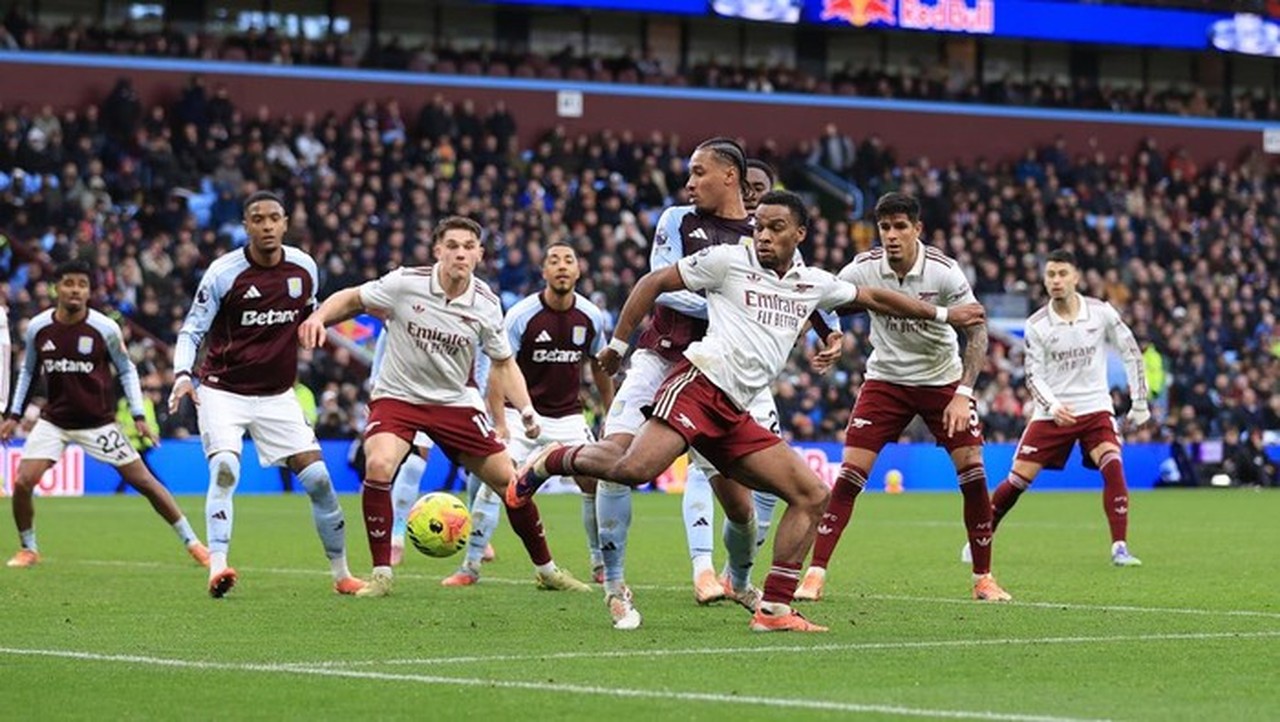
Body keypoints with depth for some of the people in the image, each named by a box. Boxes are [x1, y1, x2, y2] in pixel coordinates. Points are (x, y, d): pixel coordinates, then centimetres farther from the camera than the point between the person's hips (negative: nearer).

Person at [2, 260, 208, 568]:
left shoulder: (105, 328, -11)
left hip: (98, 423, -2)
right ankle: (28, 550, 11)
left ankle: (192, 542, 9)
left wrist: (139, 416, -5)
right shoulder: (37, 328, -5)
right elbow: (28, 372, 12)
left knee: (143, 481, -2)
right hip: (54, 421, 2)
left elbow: (126, 370, 2)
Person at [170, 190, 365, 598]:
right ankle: (217, 568, -30)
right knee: (225, 470, -26)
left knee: (318, 478, -2)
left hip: (277, 395, 3)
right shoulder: (223, 273, -13)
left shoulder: (304, 268, -1)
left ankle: (341, 573, 12)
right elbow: (191, 331, -10)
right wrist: (183, 374, -23)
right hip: (223, 392, -3)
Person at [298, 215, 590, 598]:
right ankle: (381, 574, -16)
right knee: (378, 466, -30)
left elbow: (503, 363, 4)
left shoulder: (485, 305, -9)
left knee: (509, 480, -1)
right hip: (397, 395, -2)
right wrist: (318, 317, -23)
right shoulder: (405, 283, -17)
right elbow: (352, 299, -3)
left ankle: (546, 570, 21)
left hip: (456, 401, 2)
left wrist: (526, 409, -10)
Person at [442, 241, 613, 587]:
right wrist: (499, 423, -20)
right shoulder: (521, 315, -14)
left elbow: (600, 367, 13)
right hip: (523, 413, -3)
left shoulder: (591, 317, -3)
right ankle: (471, 566, -8)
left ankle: (601, 566, 14)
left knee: (596, 483, -5)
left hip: (569, 415, 3)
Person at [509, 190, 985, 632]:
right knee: (636, 468, -32)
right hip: (700, 383, -7)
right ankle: (552, 460, -5)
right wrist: (617, 343, 3)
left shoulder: (813, 284, 20)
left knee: (812, 495, -1)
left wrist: (942, 314, 35)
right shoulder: (728, 260, 3)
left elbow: (874, 298, 33)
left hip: (733, 415, 7)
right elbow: (654, 283, 6)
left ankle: (773, 609, -2)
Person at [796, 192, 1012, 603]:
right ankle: (815, 574, -9)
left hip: (943, 379, -1)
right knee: (851, 472, -12)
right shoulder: (863, 269, -15)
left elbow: (977, 330, -16)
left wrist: (963, 393, -25)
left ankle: (983, 578, 4)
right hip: (886, 379, 1)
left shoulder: (944, 272, -20)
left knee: (972, 470, -10)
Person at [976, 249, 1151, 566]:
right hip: (1052, 413, 0)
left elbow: (1131, 353, 4)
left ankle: (1120, 548, -22)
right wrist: (1053, 406, -21)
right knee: (1018, 479, -3)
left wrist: (1139, 402, 4)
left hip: (1095, 409, 0)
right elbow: (1034, 376, -3)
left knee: (1113, 467, -24)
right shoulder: (1036, 325, -4)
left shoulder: (1101, 313, -5)